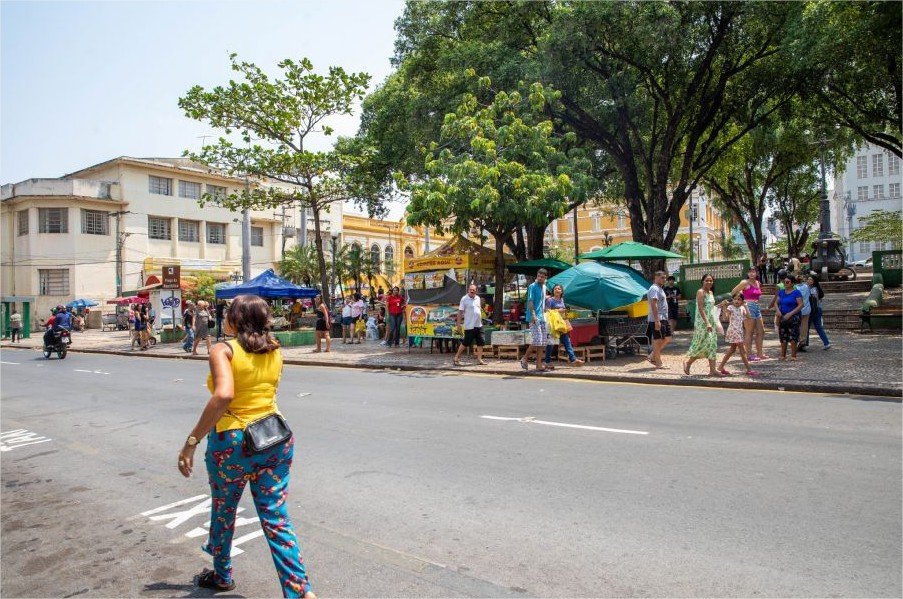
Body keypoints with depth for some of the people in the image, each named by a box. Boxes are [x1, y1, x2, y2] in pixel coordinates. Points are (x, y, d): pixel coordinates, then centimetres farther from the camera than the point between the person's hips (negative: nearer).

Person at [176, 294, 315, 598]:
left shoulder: (223, 350, -13)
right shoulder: (274, 351, 4)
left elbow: (223, 395, -29)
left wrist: (192, 440, -23)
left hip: (232, 441, -4)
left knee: (223, 512, 23)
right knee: (276, 519, 9)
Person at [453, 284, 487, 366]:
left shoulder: (478, 298, 11)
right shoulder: (464, 299, -8)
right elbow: (460, 312, -9)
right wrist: (458, 323, -14)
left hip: (478, 325, 7)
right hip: (469, 326, -7)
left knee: (481, 343, 5)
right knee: (465, 343, -3)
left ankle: (479, 359, 13)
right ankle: (456, 358, 10)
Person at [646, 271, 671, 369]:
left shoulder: (660, 289, 19)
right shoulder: (654, 289, -14)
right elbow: (654, 305, -22)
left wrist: (667, 319, 25)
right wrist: (657, 320, -26)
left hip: (664, 319, 10)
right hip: (657, 320, -10)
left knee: (667, 338, 13)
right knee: (658, 340, -3)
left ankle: (652, 356, 18)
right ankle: (658, 363, 5)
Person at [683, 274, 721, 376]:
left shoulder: (710, 293, 14)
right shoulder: (700, 292, -11)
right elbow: (700, 309, -19)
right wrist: (707, 323, -26)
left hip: (710, 321, 9)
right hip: (702, 322, -9)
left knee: (712, 345, 5)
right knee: (702, 345, -6)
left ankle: (712, 370, 6)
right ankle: (688, 363, 11)